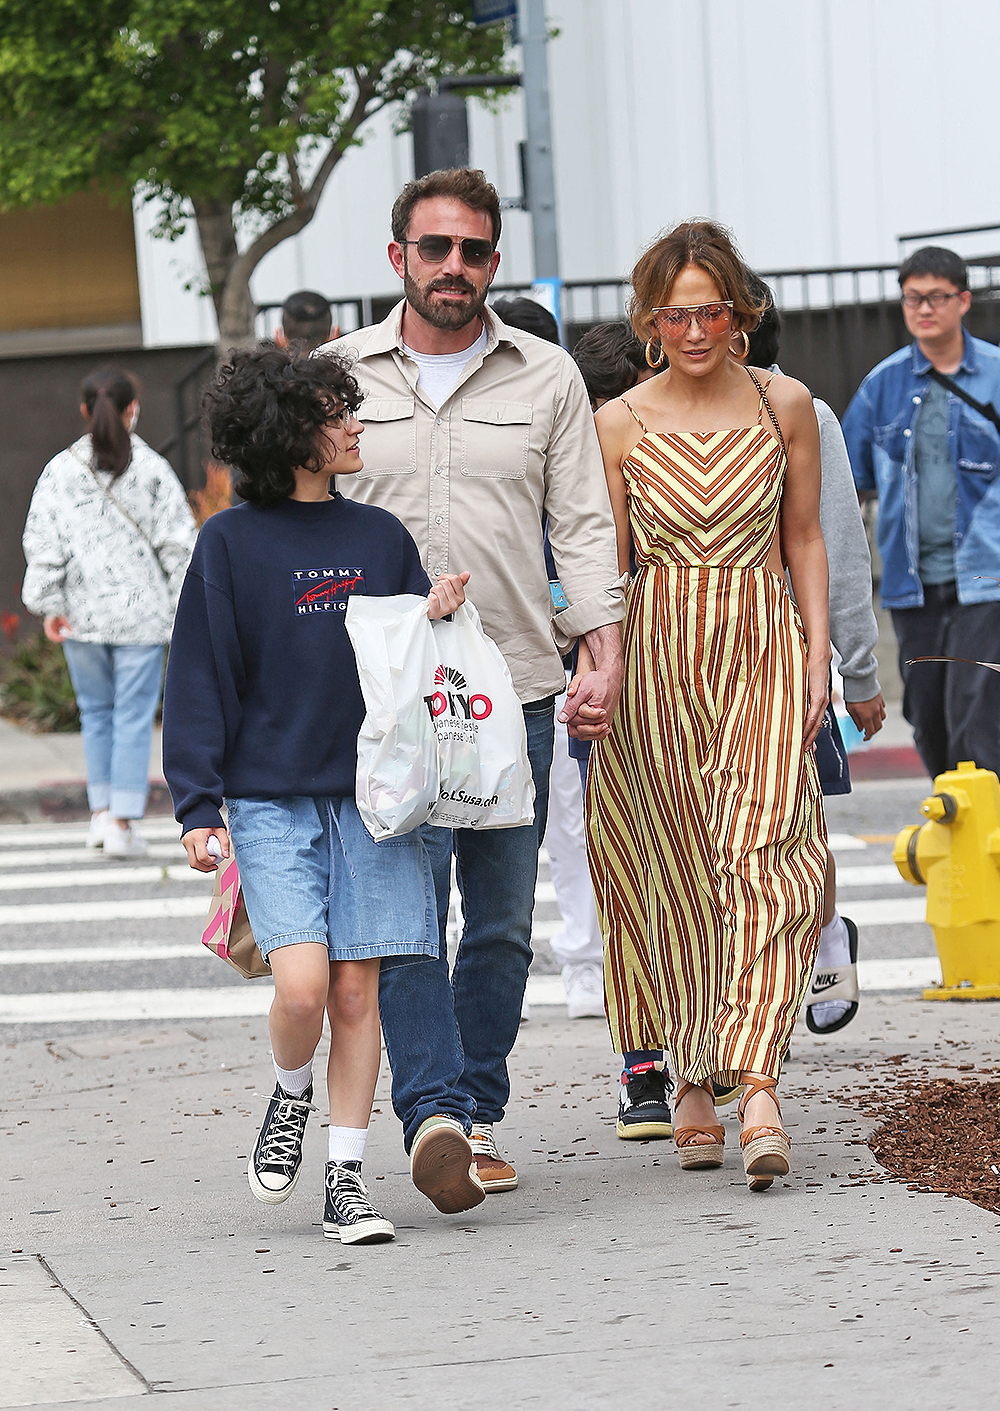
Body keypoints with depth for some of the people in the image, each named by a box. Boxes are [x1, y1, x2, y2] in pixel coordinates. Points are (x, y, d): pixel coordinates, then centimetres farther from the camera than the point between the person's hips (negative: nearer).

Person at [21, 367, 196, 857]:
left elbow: (43, 543, -3)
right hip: (142, 613, -2)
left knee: (96, 710, 17)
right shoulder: (153, 469, -4)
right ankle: (122, 824, -2)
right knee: (134, 714, 1)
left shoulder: (60, 471, -1)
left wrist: (48, 604, 1)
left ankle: (101, 812, 16)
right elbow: (177, 542, -3)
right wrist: (185, 604, 6)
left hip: (82, 614, 2)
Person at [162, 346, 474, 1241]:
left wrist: (440, 618, -5)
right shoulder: (232, 544, 0)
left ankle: (347, 1176, 9)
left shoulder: (381, 537, 10)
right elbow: (201, 680, 0)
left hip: (373, 795, 3)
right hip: (271, 798, -3)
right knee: (303, 984, -15)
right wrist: (199, 808, -5)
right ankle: (290, 1102, 16)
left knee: (358, 991, 1)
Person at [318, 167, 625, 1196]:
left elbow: (582, 526, 9)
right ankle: (434, 1114, -20)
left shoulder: (546, 377, 10)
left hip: (516, 688, 2)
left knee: (502, 920, 4)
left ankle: (477, 1117, 14)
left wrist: (606, 652, -3)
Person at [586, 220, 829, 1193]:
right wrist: (596, 675, -5)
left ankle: (754, 1082, -23)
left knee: (764, 855, -14)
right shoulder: (618, 425, 0)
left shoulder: (785, 406, 4)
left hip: (764, 647, 0)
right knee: (676, 867, 2)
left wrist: (817, 657, 4)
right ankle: (693, 1085, 15)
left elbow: (804, 539, 11)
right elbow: (603, 565, 3)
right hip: (657, 654, 0)